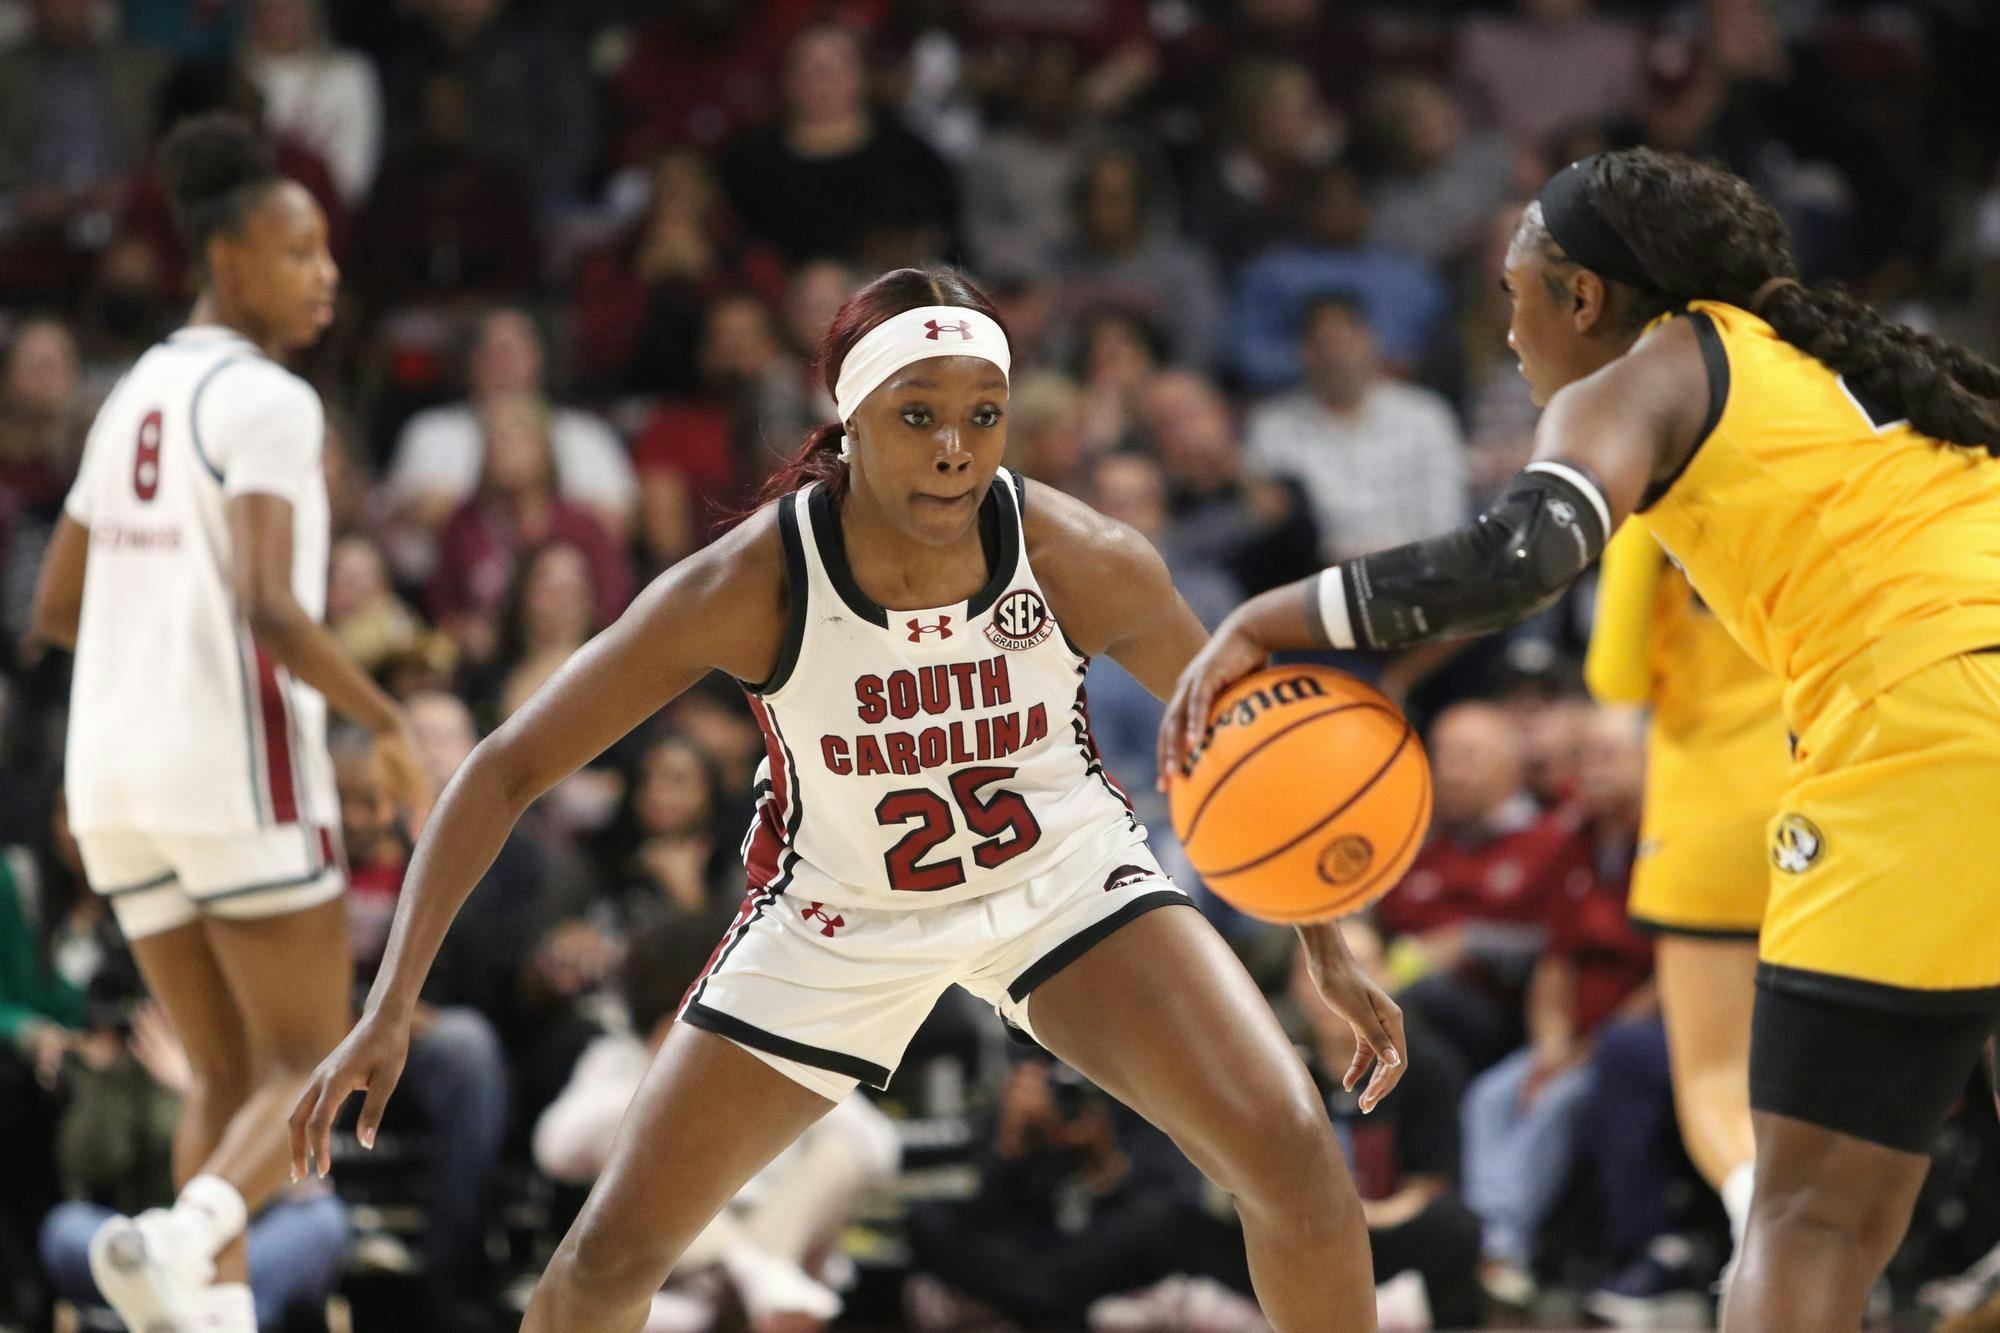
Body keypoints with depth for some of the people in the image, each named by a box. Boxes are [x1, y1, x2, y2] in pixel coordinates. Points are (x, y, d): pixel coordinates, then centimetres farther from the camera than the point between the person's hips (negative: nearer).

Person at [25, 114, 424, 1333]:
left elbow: (56, 609, 19)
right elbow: (271, 607, -23)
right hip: (239, 767, -8)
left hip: (118, 772, 8)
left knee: (230, 1076, 13)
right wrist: (389, 723, -13)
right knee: (311, 1065, -1)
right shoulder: (266, 401, -11)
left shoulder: (137, 396, 15)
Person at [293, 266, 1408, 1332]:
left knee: (1297, 1160, -20)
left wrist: (1330, 951, -3)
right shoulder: (751, 587, -29)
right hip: (839, 916, 0)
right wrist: (391, 1008, -28)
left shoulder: (1086, 563, -26)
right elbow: (507, 771, -21)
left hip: (1063, 876, 0)